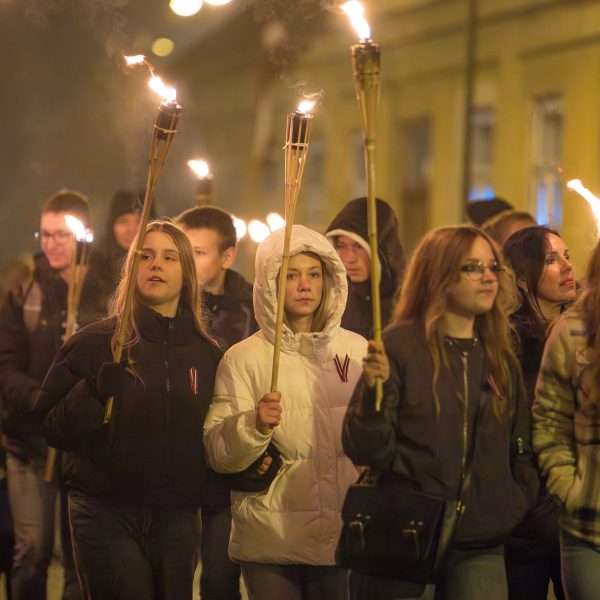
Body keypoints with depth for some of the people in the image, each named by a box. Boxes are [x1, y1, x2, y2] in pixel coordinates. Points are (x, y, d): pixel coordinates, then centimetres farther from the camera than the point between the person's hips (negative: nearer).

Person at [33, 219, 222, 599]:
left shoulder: (207, 354, 8)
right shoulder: (93, 343, -1)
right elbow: (51, 429, -5)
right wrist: (94, 392, -20)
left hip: (178, 518, 3)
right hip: (106, 515, -3)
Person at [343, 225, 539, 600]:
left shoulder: (501, 357, 11)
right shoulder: (398, 346, -5)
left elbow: (520, 451, 20)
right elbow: (363, 451, -10)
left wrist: (516, 505, 6)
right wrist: (373, 391, -26)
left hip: (482, 548, 4)